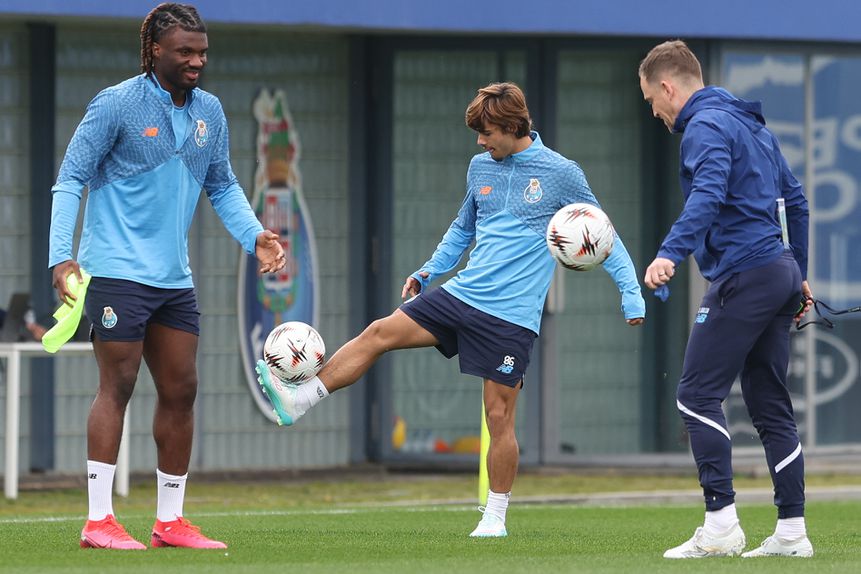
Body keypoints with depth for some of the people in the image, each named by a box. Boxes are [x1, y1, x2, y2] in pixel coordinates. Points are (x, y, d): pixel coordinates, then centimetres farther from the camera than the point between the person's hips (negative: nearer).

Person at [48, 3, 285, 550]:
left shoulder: (209, 111, 10)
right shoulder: (117, 104, -8)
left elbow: (223, 186, 19)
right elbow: (71, 180, -8)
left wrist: (254, 235, 2)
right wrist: (62, 255, -18)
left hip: (174, 278, 7)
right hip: (118, 272, -7)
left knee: (181, 391, 6)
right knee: (118, 386, -9)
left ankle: (171, 520, 15)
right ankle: (98, 521, -6)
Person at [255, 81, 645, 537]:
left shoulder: (560, 174, -5)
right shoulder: (480, 167, 11)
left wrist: (631, 292, -4)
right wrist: (427, 272, 16)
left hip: (512, 316, -5)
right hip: (461, 294, 5)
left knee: (499, 414, -4)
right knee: (379, 333, -8)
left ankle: (495, 517, 8)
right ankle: (297, 401, -8)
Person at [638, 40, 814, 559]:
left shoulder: (706, 126, -9)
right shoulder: (753, 124, 21)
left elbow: (708, 195, -27)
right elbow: (795, 200, 25)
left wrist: (670, 253, -39)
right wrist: (798, 275, 31)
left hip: (743, 276, -9)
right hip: (781, 272, 9)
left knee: (698, 395, -7)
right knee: (770, 404, 10)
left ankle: (721, 525, -13)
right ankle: (792, 532, 8)